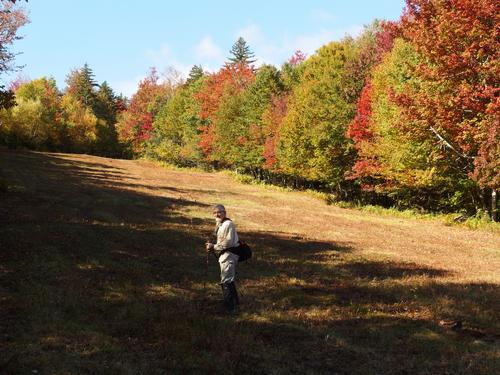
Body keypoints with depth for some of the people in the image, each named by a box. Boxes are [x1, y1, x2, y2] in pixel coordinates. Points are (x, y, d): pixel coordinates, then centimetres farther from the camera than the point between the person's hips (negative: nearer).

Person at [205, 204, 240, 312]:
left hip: (229, 255, -11)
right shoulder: (219, 224, 15)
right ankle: (235, 302, 36)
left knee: (226, 281, -9)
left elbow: (228, 242, -24)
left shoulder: (228, 224, -17)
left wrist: (214, 246, -16)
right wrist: (212, 245, 3)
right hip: (224, 255, 11)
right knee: (229, 280, 21)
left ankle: (229, 308, -5)